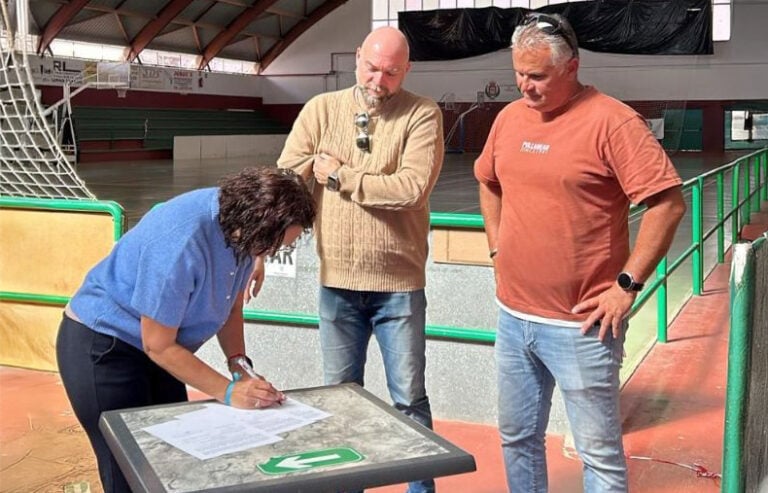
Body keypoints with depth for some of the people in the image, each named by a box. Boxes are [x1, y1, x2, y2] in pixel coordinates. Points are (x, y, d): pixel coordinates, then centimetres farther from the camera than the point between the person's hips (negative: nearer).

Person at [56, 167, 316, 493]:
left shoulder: (239, 222, -12)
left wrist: (240, 365, -11)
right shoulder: (181, 244, -35)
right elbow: (158, 345, -25)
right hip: (101, 347, -7)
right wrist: (229, 392, -26)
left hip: (155, 345, 8)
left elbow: (230, 305, 2)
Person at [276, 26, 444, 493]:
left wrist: (340, 176, -11)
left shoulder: (422, 115, -6)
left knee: (409, 399, 9)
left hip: (399, 283, -3)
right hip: (337, 281, 3)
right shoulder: (322, 109, 3)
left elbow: (412, 188, -20)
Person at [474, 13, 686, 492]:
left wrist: (627, 285, -16)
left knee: (600, 453, 5)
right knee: (517, 438, 19)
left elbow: (668, 202, -16)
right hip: (513, 317, 7)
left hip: (580, 325, -6)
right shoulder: (510, 117, 7)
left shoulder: (611, 121, -13)